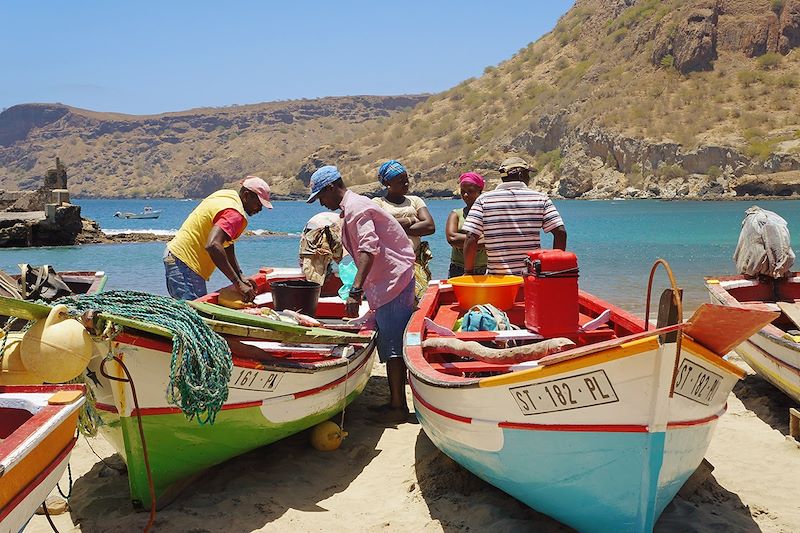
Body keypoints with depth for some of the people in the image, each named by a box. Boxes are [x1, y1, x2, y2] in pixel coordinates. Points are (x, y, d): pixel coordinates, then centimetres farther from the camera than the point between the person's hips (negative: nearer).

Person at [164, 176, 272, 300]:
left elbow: (227, 244, 15)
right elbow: (213, 246, -36)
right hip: (184, 263, -11)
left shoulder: (229, 195, 11)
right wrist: (238, 283, -33)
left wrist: (241, 277, 8)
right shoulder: (234, 214, -20)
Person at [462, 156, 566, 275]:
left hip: (497, 277, -1)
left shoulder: (484, 199, 1)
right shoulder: (540, 198, 3)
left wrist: (468, 271, 2)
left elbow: (471, 238, -8)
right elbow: (560, 232, -3)